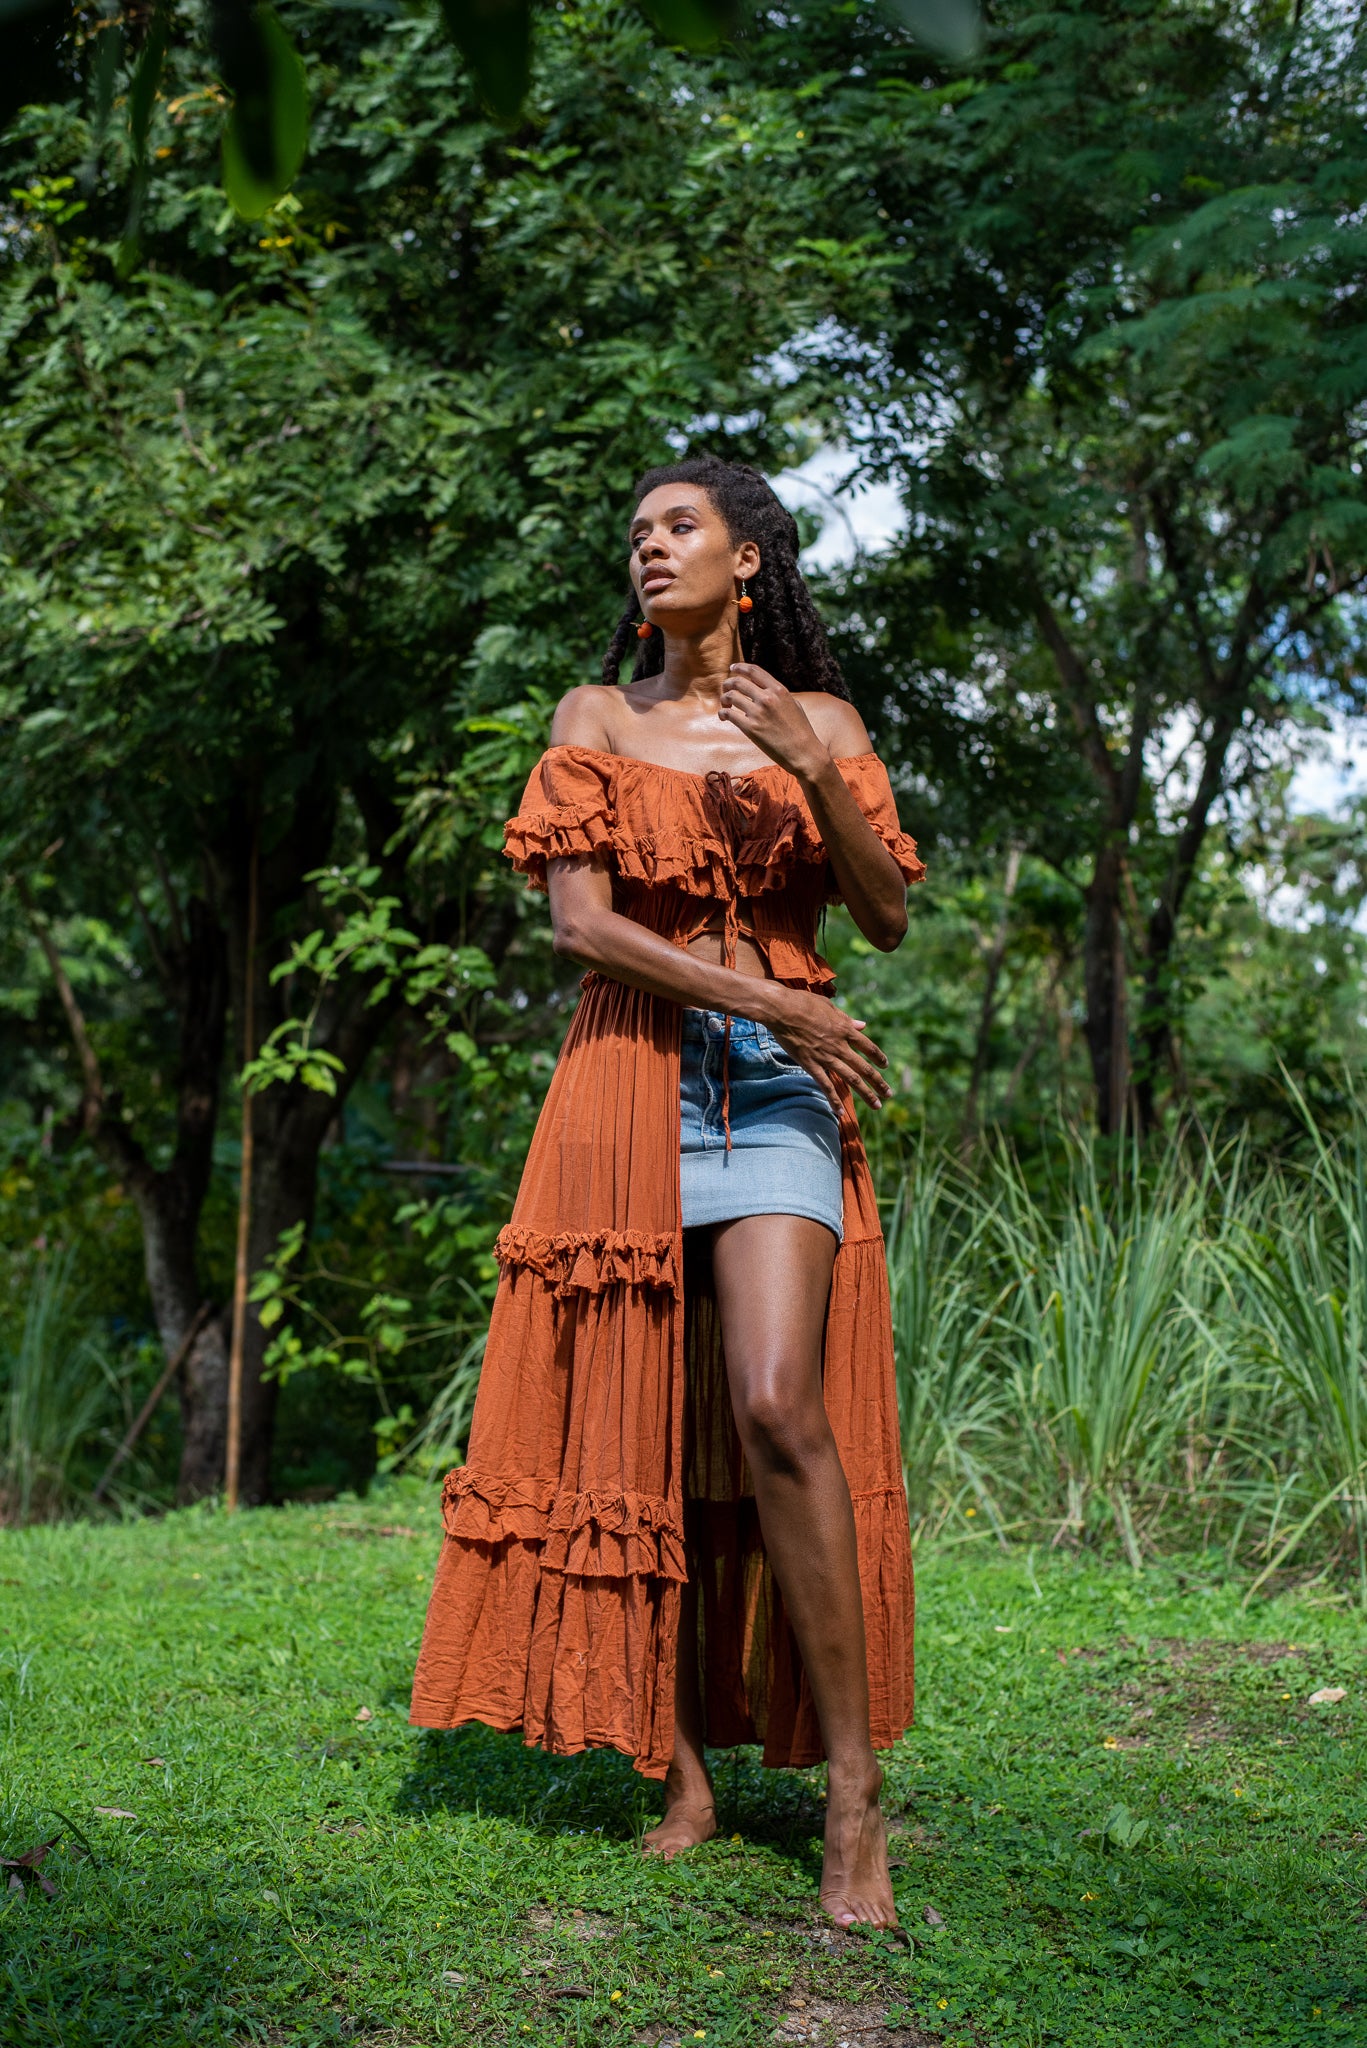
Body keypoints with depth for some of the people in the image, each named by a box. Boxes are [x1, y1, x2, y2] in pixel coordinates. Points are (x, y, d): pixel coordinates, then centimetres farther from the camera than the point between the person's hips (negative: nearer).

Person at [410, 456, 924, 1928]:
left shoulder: (816, 720, 11)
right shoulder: (597, 716, 11)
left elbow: (888, 919, 4)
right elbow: (576, 919, -1)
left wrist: (813, 772, -11)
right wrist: (766, 1000, -10)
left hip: (777, 1087, -1)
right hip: (628, 1077, 2)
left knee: (776, 1408, -19)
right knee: (642, 1435, -2)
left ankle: (854, 1794, -13)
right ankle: (685, 1779, 9)